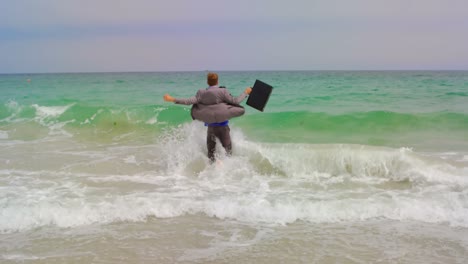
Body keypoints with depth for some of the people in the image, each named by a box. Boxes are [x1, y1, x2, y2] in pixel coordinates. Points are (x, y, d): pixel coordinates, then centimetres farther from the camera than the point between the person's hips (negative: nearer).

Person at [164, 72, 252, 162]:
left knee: (211, 150, 17)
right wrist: (245, 92, 2)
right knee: (228, 150, 7)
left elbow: (190, 101, -11)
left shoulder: (202, 93, -4)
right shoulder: (222, 91, -11)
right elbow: (235, 101, -11)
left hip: (210, 126, 3)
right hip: (222, 125, -3)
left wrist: (173, 99, -6)